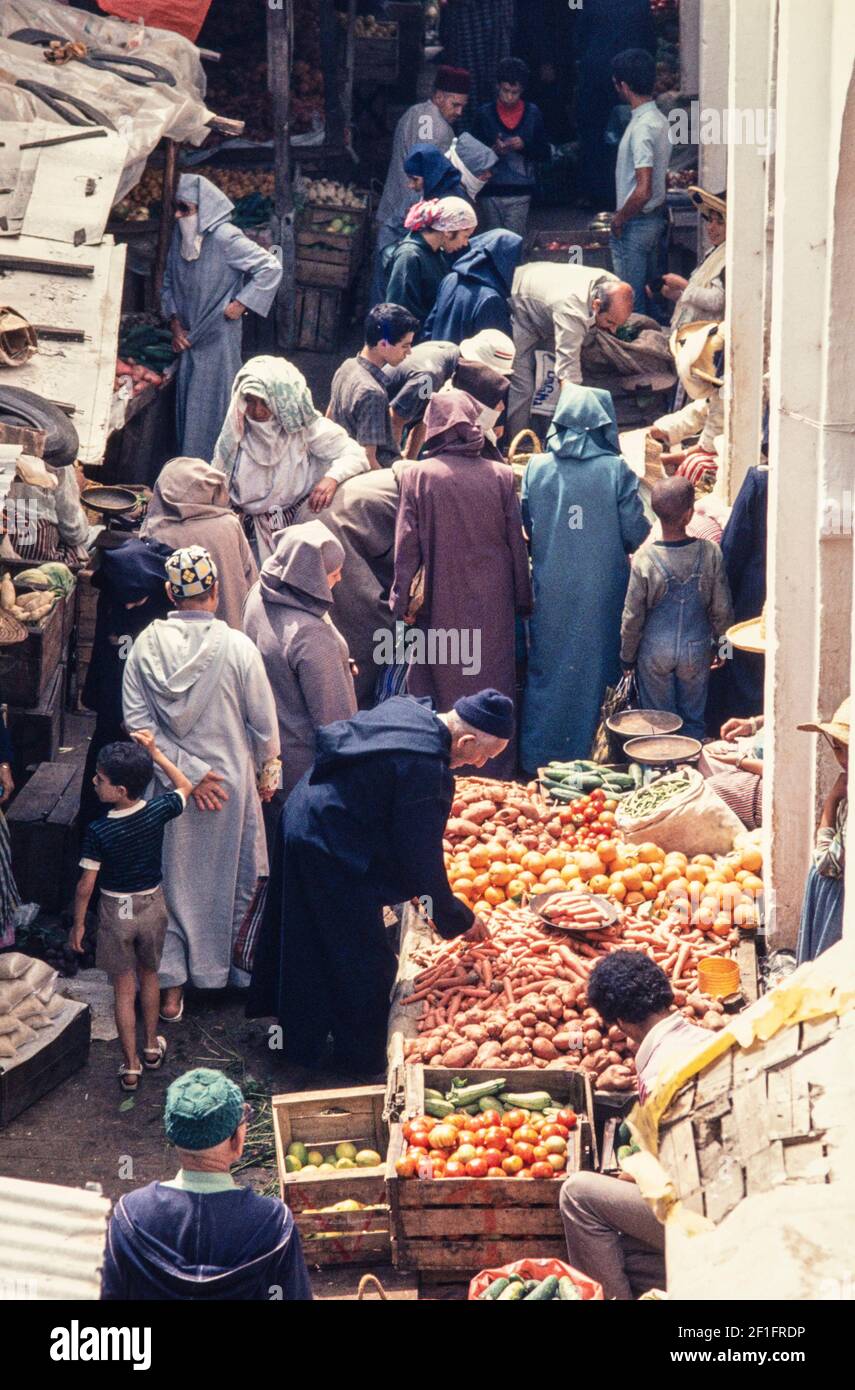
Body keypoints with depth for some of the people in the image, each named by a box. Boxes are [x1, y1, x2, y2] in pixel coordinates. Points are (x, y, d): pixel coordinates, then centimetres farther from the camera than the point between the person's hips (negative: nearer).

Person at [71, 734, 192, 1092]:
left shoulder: (98, 831, -26)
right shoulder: (158, 812, -17)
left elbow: (86, 884, -17)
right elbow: (185, 787, 5)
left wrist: (78, 923, -3)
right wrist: (154, 752, 2)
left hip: (116, 912, -3)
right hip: (152, 906, 3)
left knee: (123, 990, 11)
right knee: (149, 976, 26)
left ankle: (131, 1066, 19)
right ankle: (152, 1046, 39)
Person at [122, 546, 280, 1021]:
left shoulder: (146, 645, -10)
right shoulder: (238, 647, -15)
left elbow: (138, 722, -11)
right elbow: (264, 723, -7)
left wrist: (186, 772, -9)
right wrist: (266, 772, 9)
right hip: (231, 780, -1)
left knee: (172, 879, 12)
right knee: (232, 878, 16)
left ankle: (170, 987, 13)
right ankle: (233, 968, 32)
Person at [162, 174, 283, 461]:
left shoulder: (225, 238, -17)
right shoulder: (180, 235, 5)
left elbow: (271, 268, -19)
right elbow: (169, 281, 16)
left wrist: (241, 304, -16)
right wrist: (174, 322, 4)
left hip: (218, 340, -7)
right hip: (188, 339, 7)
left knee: (210, 406, -4)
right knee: (186, 404, 12)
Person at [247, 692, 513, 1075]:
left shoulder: (404, 708, -1)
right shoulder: (428, 772, -28)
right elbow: (423, 862, -20)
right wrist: (459, 920, -4)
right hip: (331, 855, -10)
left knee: (308, 941, 26)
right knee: (363, 962, 7)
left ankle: (300, 1041, 44)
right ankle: (364, 1064, 24)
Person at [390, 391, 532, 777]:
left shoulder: (418, 476, -7)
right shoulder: (500, 475, -3)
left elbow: (407, 545, -6)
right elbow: (517, 542, 2)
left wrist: (401, 601, 2)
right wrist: (523, 599, 12)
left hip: (441, 605, -1)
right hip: (493, 605, 1)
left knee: (440, 687, 8)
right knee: (494, 685, 10)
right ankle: (496, 773, 17)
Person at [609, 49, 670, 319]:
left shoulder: (642, 127, -23)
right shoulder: (658, 119, 7)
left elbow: (643, 191, -28)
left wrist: (619, 219, -13)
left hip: (636, 225, -10)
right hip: (656, 218, 10)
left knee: (630, 300, -1)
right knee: (650, 292, 17)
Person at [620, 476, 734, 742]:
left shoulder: (644, 559, -17)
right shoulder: (710, 553, -14)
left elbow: (632, 617, -9)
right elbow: (722, 610, -5)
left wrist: (627, 657, 6)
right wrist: (719, 644, 13)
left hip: (655, 653, -1)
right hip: (697, 651, 1)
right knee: (693, 721, 15)